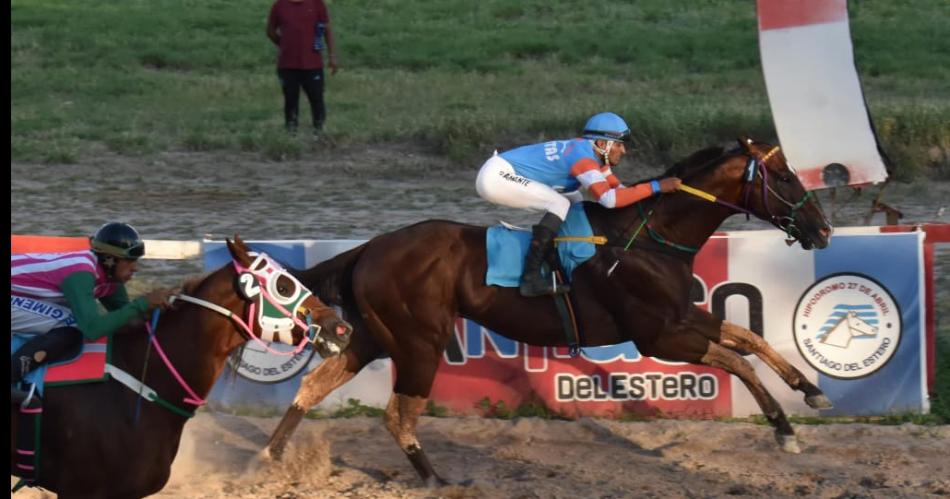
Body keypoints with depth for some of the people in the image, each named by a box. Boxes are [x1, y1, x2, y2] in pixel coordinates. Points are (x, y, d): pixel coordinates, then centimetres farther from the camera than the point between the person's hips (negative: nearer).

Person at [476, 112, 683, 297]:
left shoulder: (594, 155, 9)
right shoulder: (583, 157, -20)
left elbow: (618, 188, 14)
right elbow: (609, 198, -30)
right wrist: (655, 187, -27)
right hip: (497, 176, -10)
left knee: (574, 200, 15)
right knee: (560, 204, -20)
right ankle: (531, 278, -23)